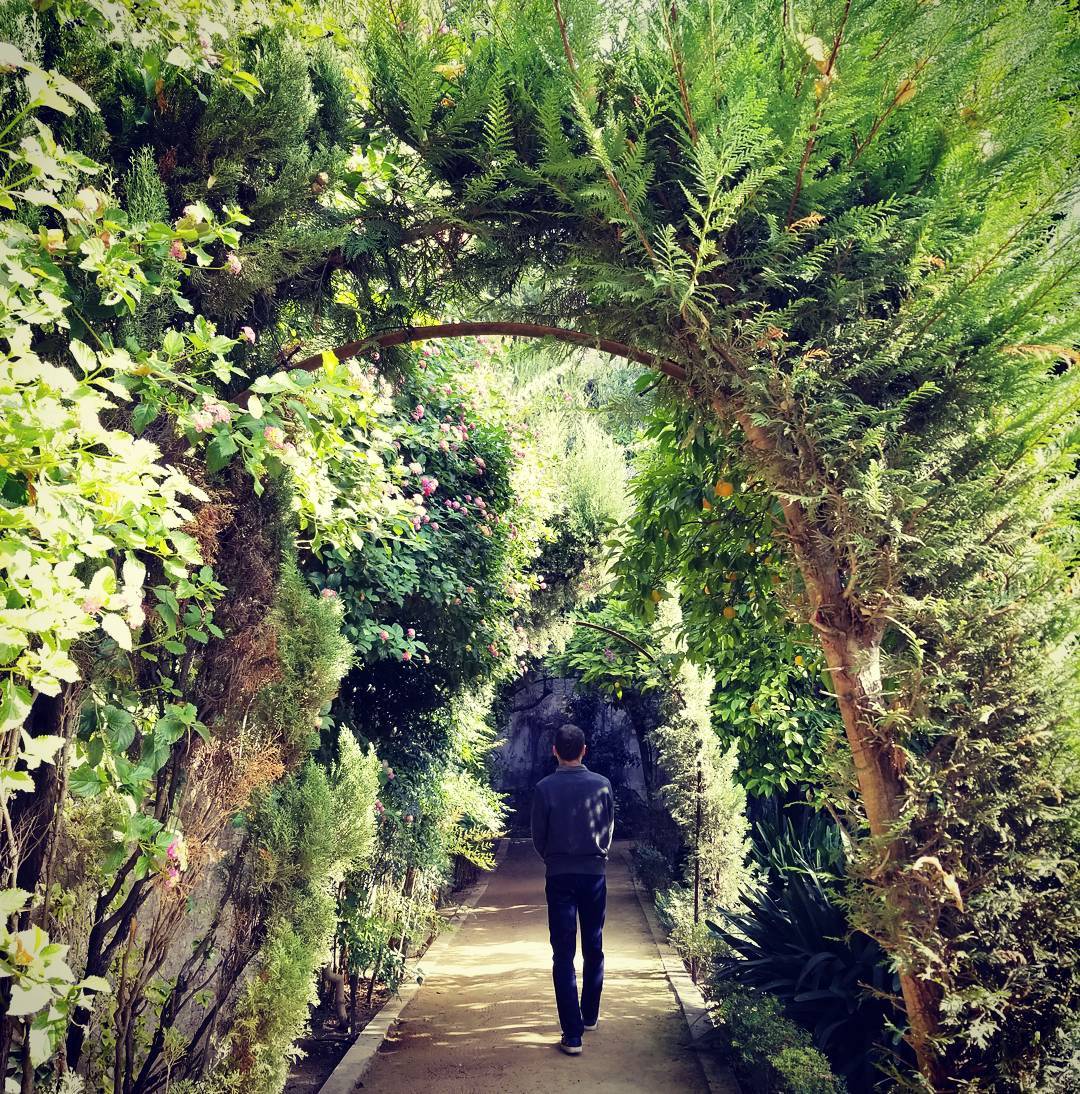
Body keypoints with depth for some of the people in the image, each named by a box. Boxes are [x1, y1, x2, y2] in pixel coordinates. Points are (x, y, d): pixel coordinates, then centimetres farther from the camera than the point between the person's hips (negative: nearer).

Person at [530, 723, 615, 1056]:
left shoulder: (545, 788, -9)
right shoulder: (601, 785, -4)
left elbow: (538, 836, -1)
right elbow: (609, 830, 6)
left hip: (559, 876, -2)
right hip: (595, 874, 2)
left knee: (563, 955, 0)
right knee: (593, 949, 18)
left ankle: (572, 1034, -3)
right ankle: (589, 1015, 32)